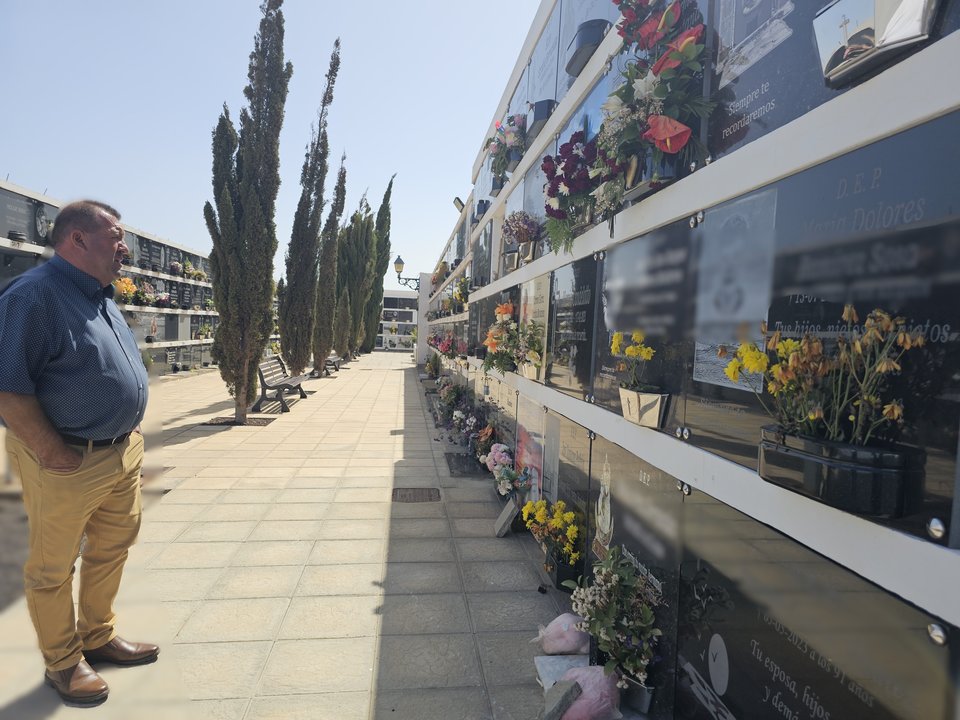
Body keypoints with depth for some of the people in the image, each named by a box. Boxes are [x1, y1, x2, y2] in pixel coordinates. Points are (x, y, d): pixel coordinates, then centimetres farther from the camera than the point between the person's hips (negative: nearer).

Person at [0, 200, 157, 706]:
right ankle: (62, 661, 30)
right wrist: (54, 453, -20)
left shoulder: (99, 297, 11)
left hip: (123, 452, 9)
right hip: (69, 463, -9)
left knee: (113, 547, 20)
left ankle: (98, 636, 40)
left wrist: (130, 433, 13)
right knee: (52, 568, 11)